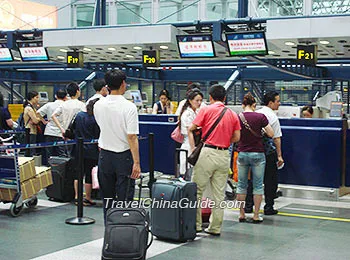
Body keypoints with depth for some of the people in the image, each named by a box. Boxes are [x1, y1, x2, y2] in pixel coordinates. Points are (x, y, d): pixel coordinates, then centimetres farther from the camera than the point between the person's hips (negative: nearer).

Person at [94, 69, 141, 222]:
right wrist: (136, 163, -16)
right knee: (125, 198, 2)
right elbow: (132, 137, -18)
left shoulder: (98, 106, 0)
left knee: (107, 197, 13)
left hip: (105, 155, 5)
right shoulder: (129, 107, -15)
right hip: (123, 155, -4)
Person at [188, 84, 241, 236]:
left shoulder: (206, 110, 0)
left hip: (208, 153, -4)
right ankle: (215, 227, 12)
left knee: (197, 190, 4)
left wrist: (193, 149, 6)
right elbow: (236, 137, 8)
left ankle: (196, 224, 5)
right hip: (224, 155, 4)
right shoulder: (233, 114, 10)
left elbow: (191, 130, -2)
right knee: (219, 193, 8)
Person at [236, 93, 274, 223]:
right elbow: (271, 134, -6)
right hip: (258, 154, -2)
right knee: (258, 186, 6)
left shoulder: (238, 117, -3)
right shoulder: (260, 117, -8)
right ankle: (256, 215, 7)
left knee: (241, 185, 12)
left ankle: (241, 214, 14)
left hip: (242, 154, 2)